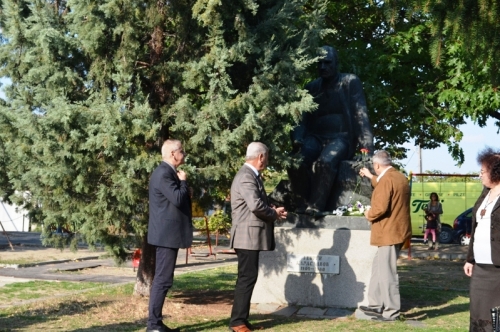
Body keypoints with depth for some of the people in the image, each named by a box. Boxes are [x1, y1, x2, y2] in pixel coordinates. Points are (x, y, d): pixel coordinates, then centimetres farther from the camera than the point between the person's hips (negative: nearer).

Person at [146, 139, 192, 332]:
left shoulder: (168, 172, 17)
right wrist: (183, 181, -10)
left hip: (168, 233, 11)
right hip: (167, 234, -11)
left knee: (162, 279, 12)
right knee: (163, 280, -9)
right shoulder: (163, 173, -17)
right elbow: (178, 199, -24)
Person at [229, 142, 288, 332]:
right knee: (247, 278, -8)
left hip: (251, 236, 11)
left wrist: (272, 211, 4)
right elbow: (256, 205, -28)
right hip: (247, 236, -11)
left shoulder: (251, 175, 17)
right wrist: (275, 214, -11)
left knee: (247, 278, 12)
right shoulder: (246, 176, -17)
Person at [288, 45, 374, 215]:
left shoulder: (350, 82, 6)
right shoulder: (312, 87, 17)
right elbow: (303, 118, 14)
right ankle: (302, 205, -22)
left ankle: (315, 206, -33)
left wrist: (367, 147, -11)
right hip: (316, 137, 3)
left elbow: (361, 116, 0)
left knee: (326, 162, -38)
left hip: (341, 138, -3)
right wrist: (297, 139, -7)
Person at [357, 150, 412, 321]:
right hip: (397, 230, 10)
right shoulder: (400, 177, 13)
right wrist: (370, 177, 44)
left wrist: (369, 214, -6)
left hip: (389, 232, -10)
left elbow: (380, 208, -26)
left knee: (387, 272, -3)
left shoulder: (386, 179, -19)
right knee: (379, 267, 19)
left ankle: (391, 312, 4)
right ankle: (376, 305, 25)